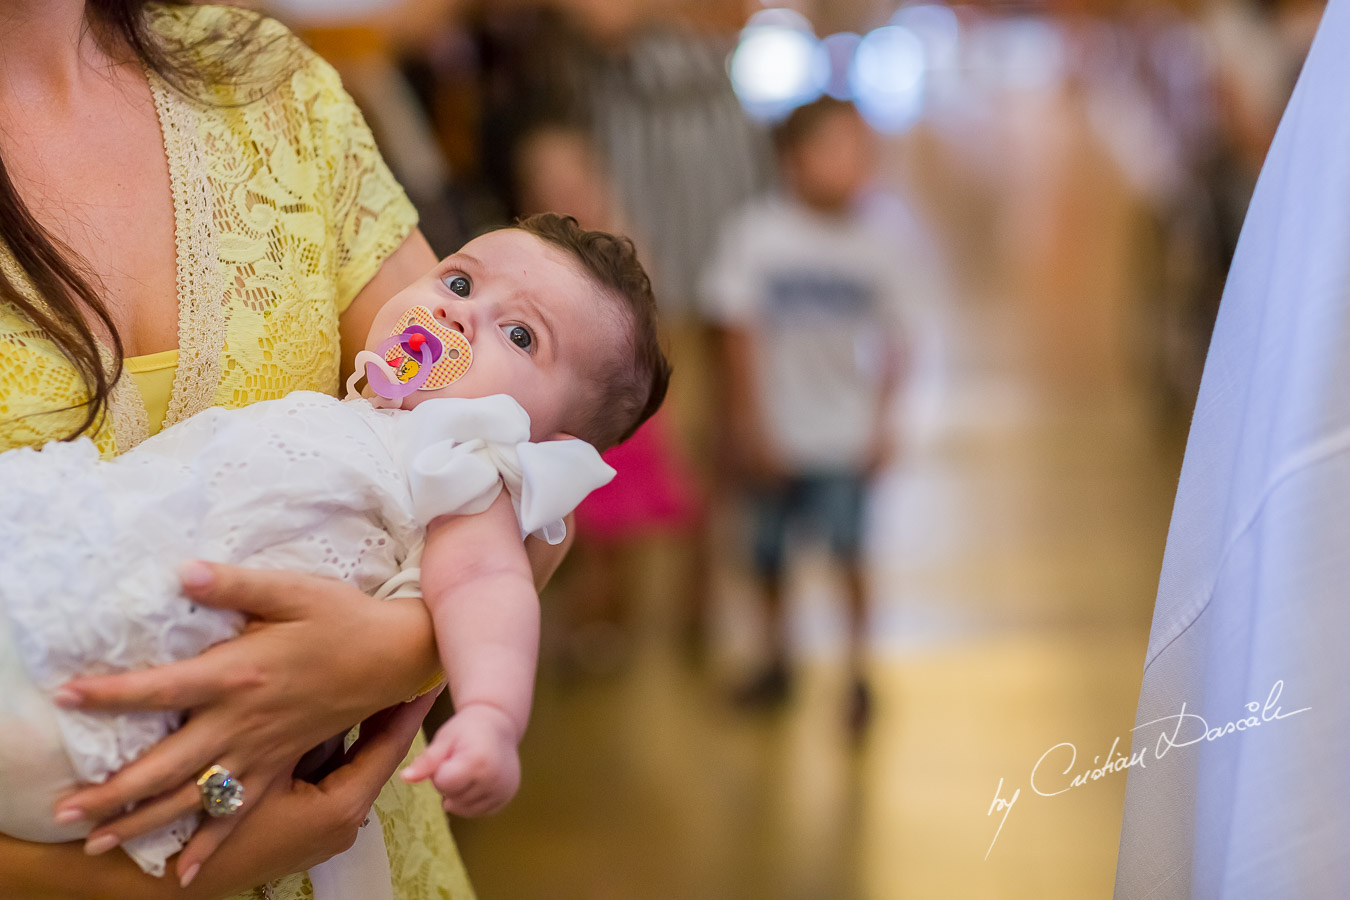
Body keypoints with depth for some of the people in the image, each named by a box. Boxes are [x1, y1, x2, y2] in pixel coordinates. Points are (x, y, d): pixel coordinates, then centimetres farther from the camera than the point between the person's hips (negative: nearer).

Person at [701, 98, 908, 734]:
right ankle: (777, 662, 32)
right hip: (776, 432, 0)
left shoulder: (868, 248, -3)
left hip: (843, 435, 0)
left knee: (848, 552, -4)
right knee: (768, 553, 12)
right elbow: (738, 333, -7)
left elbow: (888, 342, 6)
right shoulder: (755, 234, -9)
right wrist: (749, 425, -8)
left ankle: (857, 675, 13)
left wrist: (880, 423, 3)